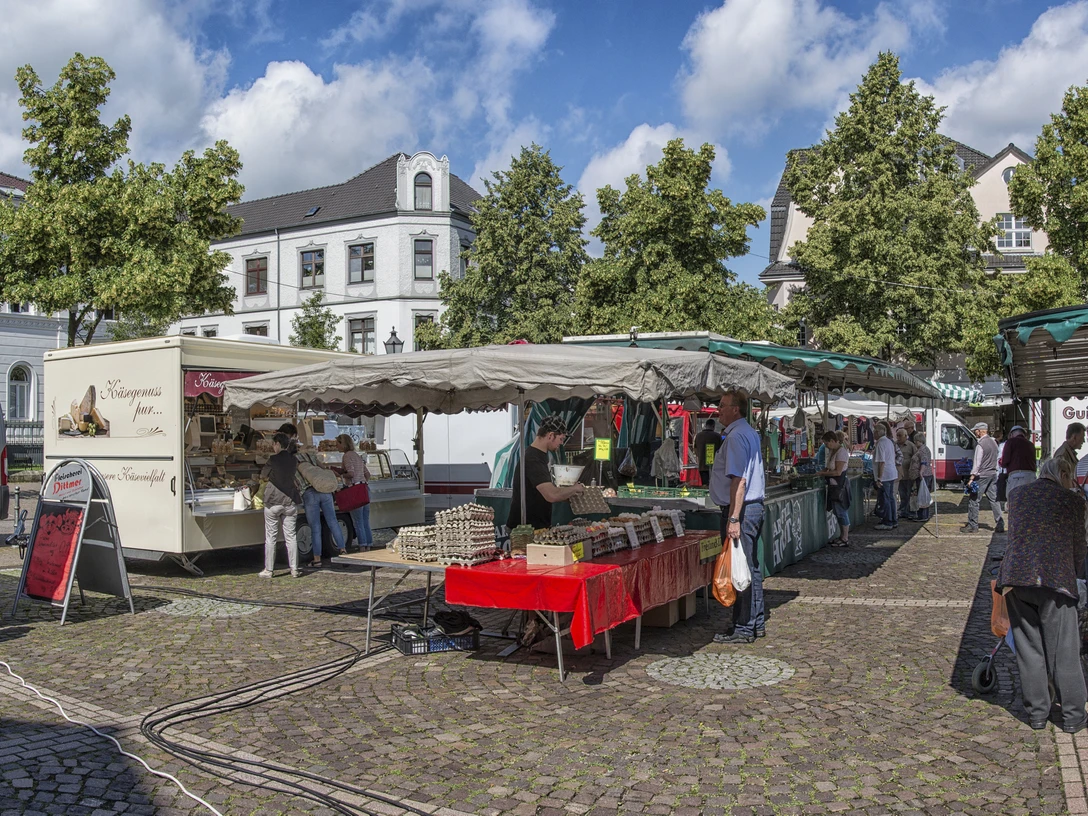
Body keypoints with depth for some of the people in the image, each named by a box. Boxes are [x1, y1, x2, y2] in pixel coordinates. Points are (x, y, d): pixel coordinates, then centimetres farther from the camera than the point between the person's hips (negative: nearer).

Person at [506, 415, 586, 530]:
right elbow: (552, 495, -32)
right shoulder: (532, 460, -22)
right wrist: (575, 488, -15)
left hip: (539, 525, 10)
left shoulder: (540, 456, 12)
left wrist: (569, 493, 10)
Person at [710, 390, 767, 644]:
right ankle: (756, 623, 24)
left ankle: (743, 629, 2)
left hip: (740, 510, -11)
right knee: (751, 567, 16)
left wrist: (734, 519, -26)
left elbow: (739, 480, -24)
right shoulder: (750, 433, 18)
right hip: (754, 507, 11)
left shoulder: (736, 436, -16)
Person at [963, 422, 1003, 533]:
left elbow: (977, 463, -18)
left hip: (982, 475, -8)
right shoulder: (993, 442, 11)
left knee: (974, 500, -1)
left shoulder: (980, 445, -15)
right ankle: (1000, 525, 9)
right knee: (994, 500, 10)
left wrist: (971, 478, -16)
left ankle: (972, 526, 1)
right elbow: (995, 459, 17)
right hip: (993, 474, 8)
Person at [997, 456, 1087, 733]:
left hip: (1016, 579, 3)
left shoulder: (1016, 494, 13)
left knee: (1029, 650, 12)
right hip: (1056, 578, -3)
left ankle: (1037, 712, 20)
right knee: (1063, 651, 8)